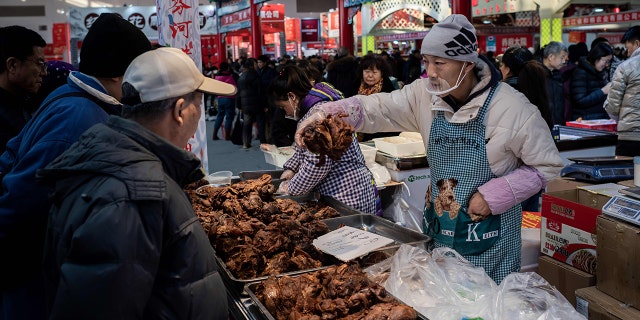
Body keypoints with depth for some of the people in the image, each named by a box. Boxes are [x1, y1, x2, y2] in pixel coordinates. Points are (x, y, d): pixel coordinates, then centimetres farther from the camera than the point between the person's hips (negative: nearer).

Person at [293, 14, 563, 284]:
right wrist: (324, 113, -27)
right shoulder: (424, 95, -6)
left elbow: (547, 166, -10)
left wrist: (494, 196, -19)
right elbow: (376, 108, -11)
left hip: (489, 237, -4)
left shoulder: (512, 109, -18)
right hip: (437, 228, 5)